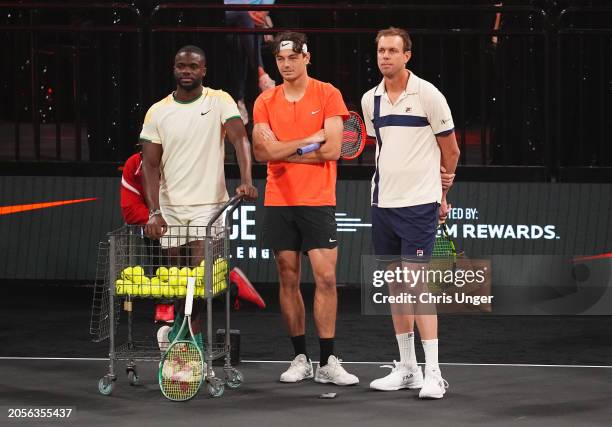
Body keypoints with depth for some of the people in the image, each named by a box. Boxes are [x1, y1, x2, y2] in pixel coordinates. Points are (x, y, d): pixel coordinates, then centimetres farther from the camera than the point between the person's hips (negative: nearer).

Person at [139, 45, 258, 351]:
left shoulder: (220, 102, -1)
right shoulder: (157, 112, 3)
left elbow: (240, 138, -14)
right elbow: (150, 165, -1)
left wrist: (246, 180, -31)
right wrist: (154, 212, -12)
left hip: (208, 205, -2)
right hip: (170, 207, 2)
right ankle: (191, 332, 20)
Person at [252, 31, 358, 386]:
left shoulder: (328, 95, -1)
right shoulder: (265, 102, 7)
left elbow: (333, 150, -10)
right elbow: (263, 151, -6)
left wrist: (283, 150, -8)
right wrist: (310, 139, -11)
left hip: (318, 201, -3)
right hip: (279, 203, 3)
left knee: (326, 278, -7)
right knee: (289, 280, 5)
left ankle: (328, 362, -3)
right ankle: (301, 359, 12)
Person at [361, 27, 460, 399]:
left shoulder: (427, 94, -7)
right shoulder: (370, 100, 9)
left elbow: (451, 151, 1)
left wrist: (441, 194, 10)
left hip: (419, 204, -6)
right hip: (383, 202, 6)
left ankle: (433, 374, -10)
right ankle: (407, 368, 16)